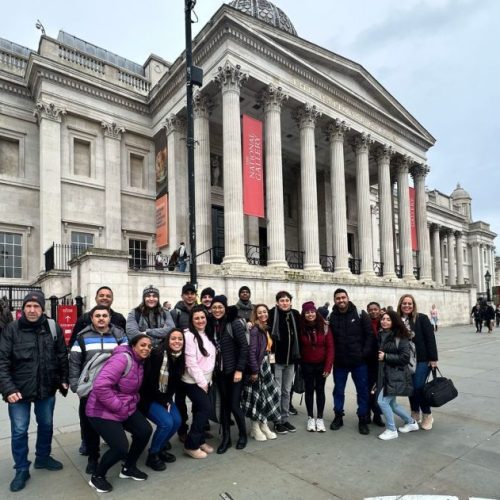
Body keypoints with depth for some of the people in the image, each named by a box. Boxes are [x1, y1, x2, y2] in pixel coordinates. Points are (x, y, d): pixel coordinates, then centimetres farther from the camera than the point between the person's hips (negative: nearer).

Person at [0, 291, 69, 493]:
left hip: (46, 388, 2)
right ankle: (22, 469, 28)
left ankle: (43, 458, 41)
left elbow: (62, 356, 3)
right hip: (19, 390, -2)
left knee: (46, 425, 18)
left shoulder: (53, 328, -6)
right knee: (19, 431, 8)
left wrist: (64, 379, 2)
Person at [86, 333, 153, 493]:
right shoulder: (123, 358, -25)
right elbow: (100, 385, -33)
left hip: (126, 408, 9)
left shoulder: (139, 362, 5)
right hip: (103, 411, -9)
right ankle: (97, 477, 14)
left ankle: (128, 468, 24)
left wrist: (132, 402, 2)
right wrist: (118, 406, -24)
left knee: (145, 431, 1)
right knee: (121, 447, -15)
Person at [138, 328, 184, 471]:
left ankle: (161, 448, 18)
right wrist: (162, 402, -15)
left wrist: (168, 400, -4)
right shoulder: (157, 354, -25)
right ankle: (152, 455, 3)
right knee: (166, 422, -20)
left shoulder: (180, 358, -4)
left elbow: (175, 383, 6)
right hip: (149, 397, -6)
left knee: (177, 421, -8)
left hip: (165, 397, 7)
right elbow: (149, 382, -22)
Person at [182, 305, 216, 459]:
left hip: (205, 380, 7)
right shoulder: (189, 336, -16)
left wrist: (207, 381, 8)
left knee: (201, 410, 10)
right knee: (205, 408, -9)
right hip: (193, 381, -7)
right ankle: (191, 445, 3)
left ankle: (200, 440, 25)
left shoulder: (207, 335, 8)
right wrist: (201, 382, -16)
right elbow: (191, 363, -19)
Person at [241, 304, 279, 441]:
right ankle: (255, 428, 16)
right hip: (256, 366, -8)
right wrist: (254, 371, -21)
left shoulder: (266, 328, 9)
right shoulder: (255, 330, -17)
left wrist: (266, 365, 14)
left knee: (269, 394, 10)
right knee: (256, 396, 2)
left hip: (265, 366, 8)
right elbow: (251, 351, -21)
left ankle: (264, 425, 22)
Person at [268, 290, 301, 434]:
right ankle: (277, 421, 18)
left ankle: (285, 419, 27)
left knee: (287, 391, 15)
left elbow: (299, 335, 12)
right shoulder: (272, 314, -11)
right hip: (276, 359, -4)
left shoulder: (295, 314, 3)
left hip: (290, 359, 5)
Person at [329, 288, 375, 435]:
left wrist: (365, 353, -11)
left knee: (363, 391, 9)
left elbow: (370, 334, -5)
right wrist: (332, 355, -4)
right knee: (338, 390, 13)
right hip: (339, 361, 1)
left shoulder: (360, 314, -6)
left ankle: (363, 420, 24)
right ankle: (338, 417, 29)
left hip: (359, 361, -1)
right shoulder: (331, 317, -2)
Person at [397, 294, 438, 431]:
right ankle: (415, 413, 30)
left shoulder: (421, 318, -8)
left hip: (422, 359, -4)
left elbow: (430, 338, -9)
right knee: (410, 387, 11)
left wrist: (433, 358, -11)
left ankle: (427, 415, 15)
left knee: (418, 387, -6)